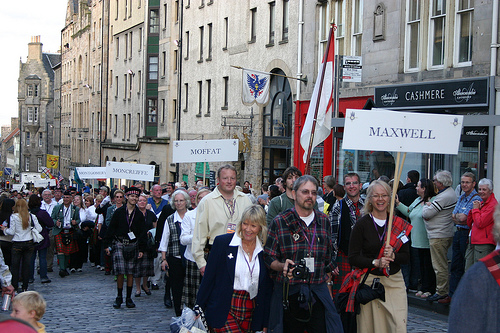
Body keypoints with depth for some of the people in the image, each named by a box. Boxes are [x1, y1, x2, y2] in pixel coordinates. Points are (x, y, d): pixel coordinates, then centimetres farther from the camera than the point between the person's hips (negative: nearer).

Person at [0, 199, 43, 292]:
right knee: (26, 266, 9)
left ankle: (14, 288, 7)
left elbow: (12, 232, -9)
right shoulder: (32, 216, -2)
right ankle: (25, 287, 12)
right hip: (29, 244, 2)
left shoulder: (14, 217, -9)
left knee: (15, 266, 7)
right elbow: (39, 229, -1)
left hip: (17, 244, -2)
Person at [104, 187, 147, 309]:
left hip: (133, 245, 2)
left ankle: (129, 298, 12)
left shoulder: (139, 215, 7)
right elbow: (111, 229, 4)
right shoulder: (119, 212, 3)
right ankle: (119, 297, 7)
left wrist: (142, 249, 1)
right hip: (119, 244, -2)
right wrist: (107, 245, 0)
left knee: (130, 273, 2)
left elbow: (142, 233, 8)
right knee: (120, 272, -7)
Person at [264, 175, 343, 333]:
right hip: (288, 294, -3)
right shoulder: (279, 222, -1)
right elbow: (269, 258, -1)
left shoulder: (323, 221, 11)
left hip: (318, 294, 3)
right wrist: (282, 266, -20)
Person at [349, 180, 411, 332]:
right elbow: (353, 258, -4)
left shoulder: (399, 223, 7)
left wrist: (393, 256, -13)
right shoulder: (362, 224, -2)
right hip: (369, 282, -2)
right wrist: (375, 262, -18)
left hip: (394, 282, 2)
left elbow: (406, 256, 8)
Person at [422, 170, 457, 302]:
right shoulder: (451, 193, 12)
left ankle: (441, 292, 2)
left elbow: (426, 214, -19)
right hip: (447, 234, 11)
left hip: (438, 236, -11)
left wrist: (426, 206, 0)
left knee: (439, 265, -3)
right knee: (443, 264, 18)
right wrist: (429, 208, 1)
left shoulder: (443, 197, -22)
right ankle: (446, 289, 24)